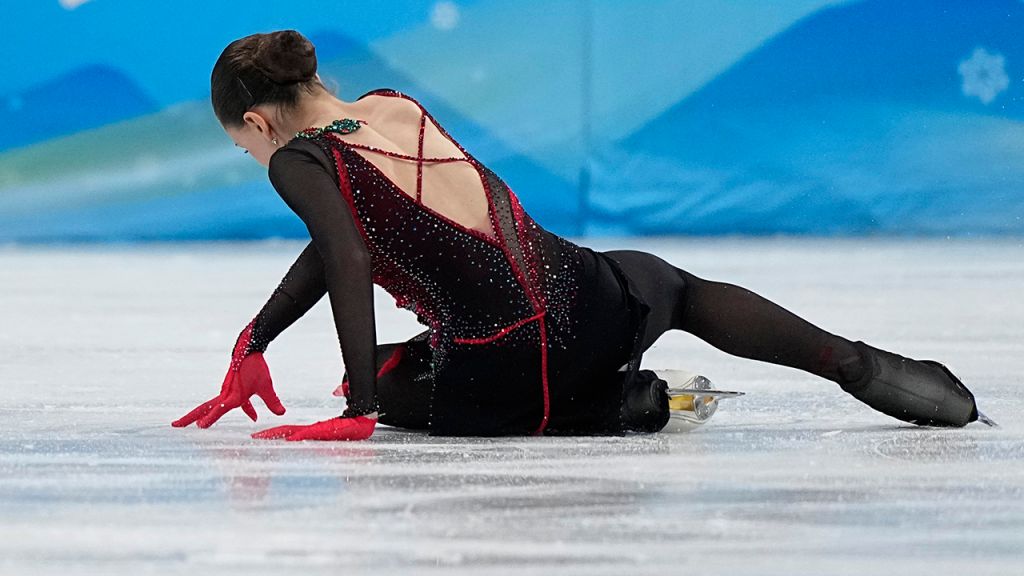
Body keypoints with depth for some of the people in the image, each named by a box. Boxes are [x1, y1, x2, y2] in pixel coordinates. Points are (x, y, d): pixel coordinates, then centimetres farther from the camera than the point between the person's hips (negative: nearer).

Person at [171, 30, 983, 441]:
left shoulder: (299, 160, -3)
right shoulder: (395, 106, 17)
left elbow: (349, 260, -20)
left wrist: (363, 407, -20)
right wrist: (252, 345, 30)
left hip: (497, 381, -6)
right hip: (584, 300, 6)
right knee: (679, 289, 39)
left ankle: (615, 408, 5)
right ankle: (862, 366, 18)